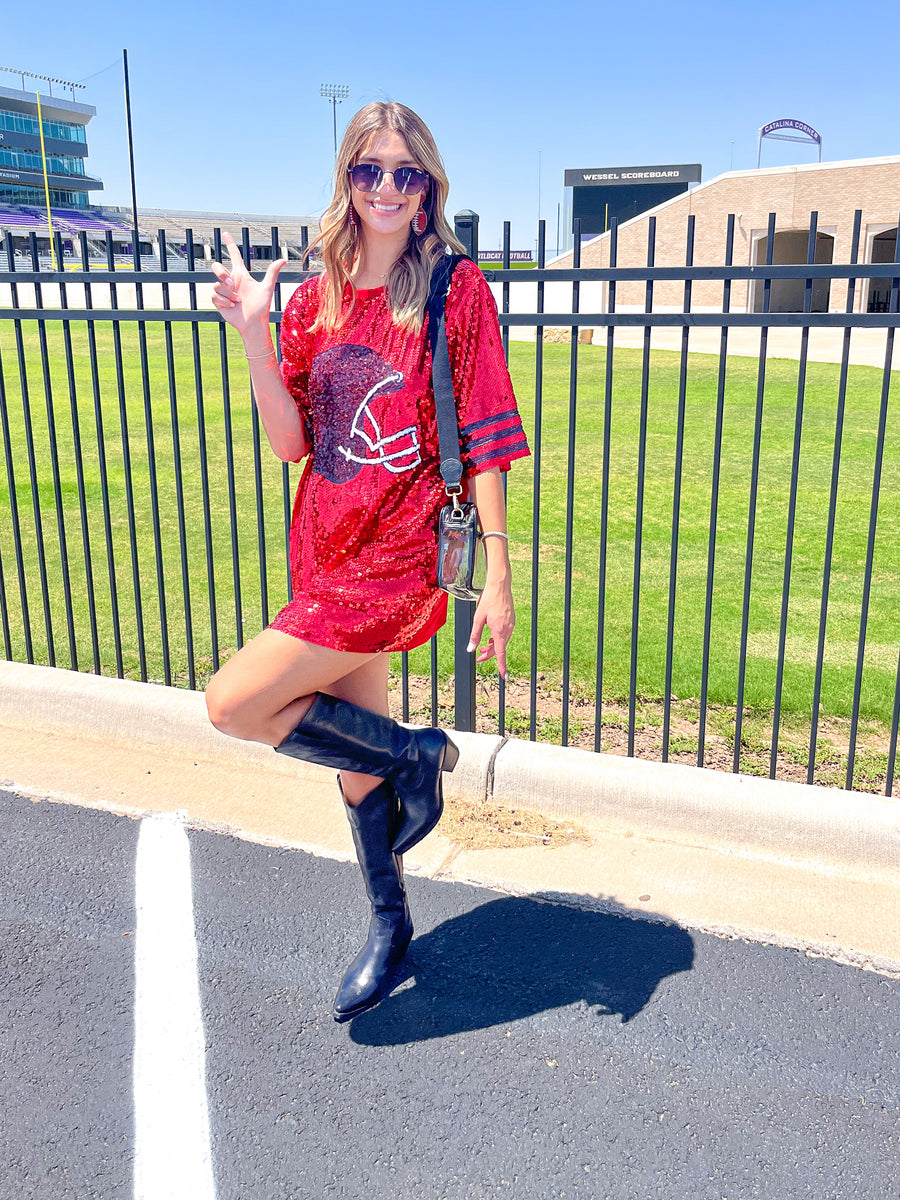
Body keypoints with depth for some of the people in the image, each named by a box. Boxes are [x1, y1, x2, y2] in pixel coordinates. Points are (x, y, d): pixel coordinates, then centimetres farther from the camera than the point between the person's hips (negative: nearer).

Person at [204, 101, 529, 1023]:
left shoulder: (456, 288, -6)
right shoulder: (315, 300, 8)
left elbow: (485, 441, -9)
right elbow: (291, 443, 2)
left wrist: (498, 575, -13)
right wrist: (252, 335, -9)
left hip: (399, 557, -6)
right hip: (327, 554, 6)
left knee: (233, 704, -13)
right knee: (355, 760, 15)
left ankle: (417, 754, 8)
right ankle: (389, 923, 37)